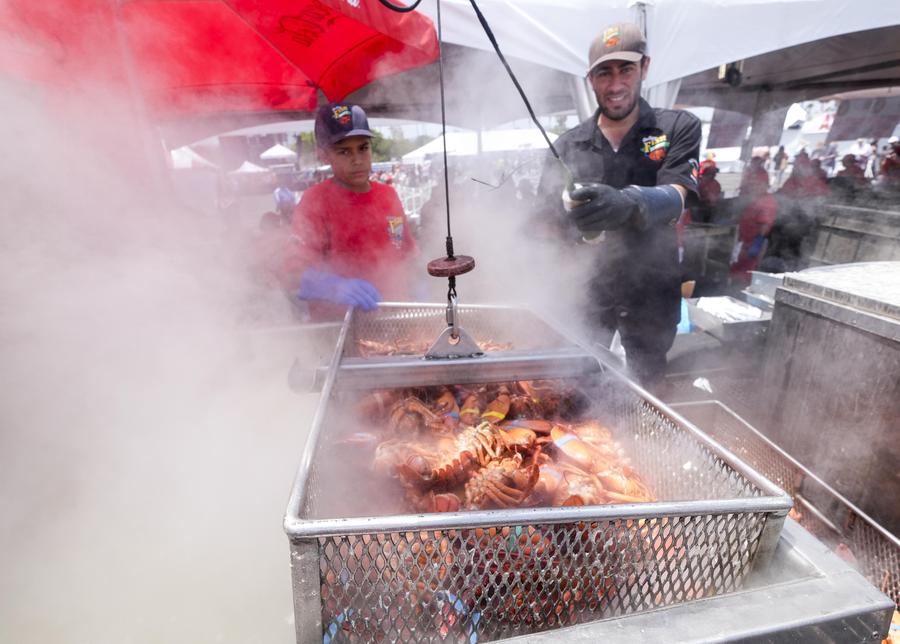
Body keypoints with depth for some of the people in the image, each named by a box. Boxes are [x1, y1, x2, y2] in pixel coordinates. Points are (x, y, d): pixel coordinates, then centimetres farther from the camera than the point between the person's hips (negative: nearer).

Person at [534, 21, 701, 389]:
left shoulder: (679, 128, -4)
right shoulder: (568, 145, 1)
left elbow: (675, 198, -21)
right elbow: (544, 216, -4)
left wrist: (626, 203, -43)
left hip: (651, 288, 0)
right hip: (586, 287, 1)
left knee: (647, 388, 17)